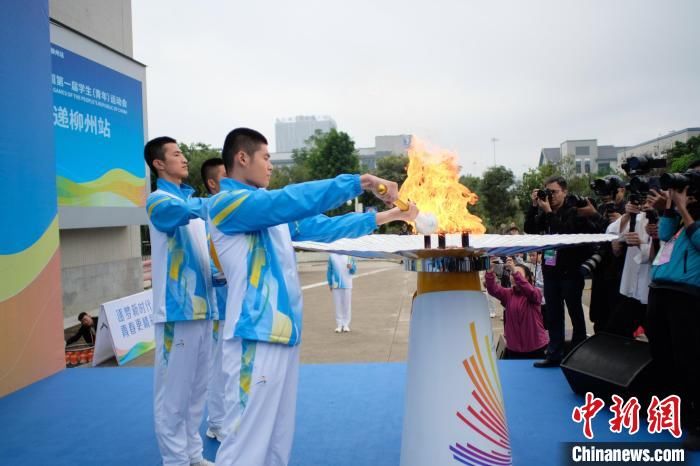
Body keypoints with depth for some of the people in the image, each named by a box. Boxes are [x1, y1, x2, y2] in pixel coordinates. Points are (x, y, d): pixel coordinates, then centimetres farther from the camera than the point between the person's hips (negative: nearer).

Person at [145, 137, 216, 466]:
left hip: (203, 305, 8)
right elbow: (187, 211, -28)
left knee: (197, 389, 15)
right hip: (177, 308, -8)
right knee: (174, 392, 0)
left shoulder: (192, 199, 18)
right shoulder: (158, 200, -5)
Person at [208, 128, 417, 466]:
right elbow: (289, 201, -24)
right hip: (255, 338, -9)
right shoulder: (226, 202, -10)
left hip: (284, 334, 9)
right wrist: (360, 182, -20)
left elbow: (321, 227, 21)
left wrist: (384, 216, 19)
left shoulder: (273, 212, 17)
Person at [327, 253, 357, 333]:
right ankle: (339, 325, 10)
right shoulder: (332, 256, 3)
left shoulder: (349, 256, 1)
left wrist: (351, 267, -20)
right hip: (336, 285, 0)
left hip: (347, 284, 0)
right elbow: (329, 270, 9)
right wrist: (330, 283, 8)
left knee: (347, 305, 2)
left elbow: (354, 270, 3)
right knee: (338, 305, 3)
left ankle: (346, 325, 11)